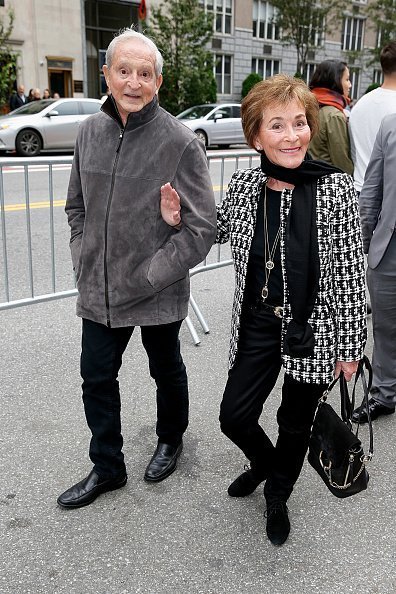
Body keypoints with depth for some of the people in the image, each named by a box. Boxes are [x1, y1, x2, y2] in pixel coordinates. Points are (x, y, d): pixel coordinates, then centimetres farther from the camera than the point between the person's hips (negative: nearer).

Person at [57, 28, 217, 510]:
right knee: (97, 379, 13)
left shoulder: (181, 142, -15)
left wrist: (146, 277, -17)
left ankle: (170, 440, 46)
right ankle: (107, 468, 34)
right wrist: (82, 257, 2)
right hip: (98, 290, 5)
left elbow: (201, 227, -15)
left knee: (167, 371, 18)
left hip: (158, 294, -4)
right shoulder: (90, 131, 1)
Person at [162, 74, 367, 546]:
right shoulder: (243, 185, -6)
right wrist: (180, 220, -5)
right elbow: (218, 231, 15)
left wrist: (350, 346, -7)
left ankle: (278, 496, 45)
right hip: (257, 327, 3)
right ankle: (264, 462, 46)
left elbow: (350, 273, -11)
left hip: (314, 331, -2)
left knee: (295, 424, 15)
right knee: (234, 417, 9)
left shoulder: (336, 189, -16)